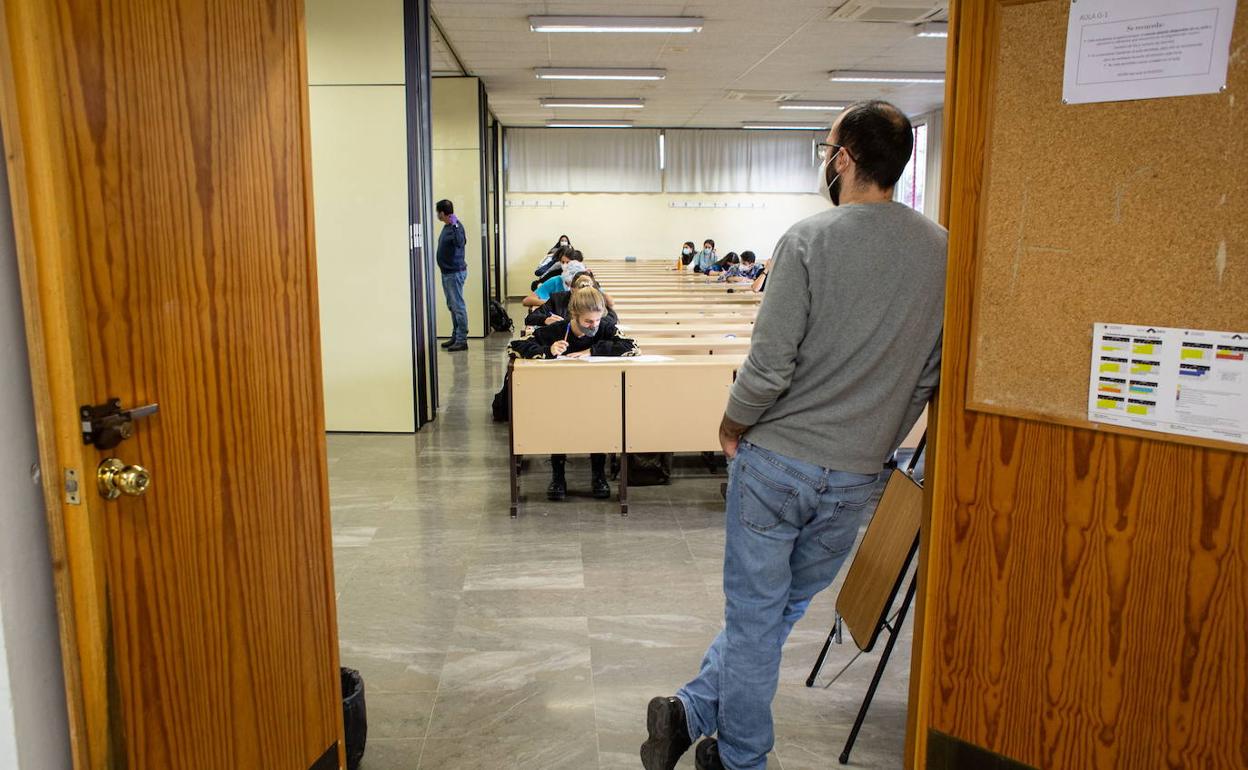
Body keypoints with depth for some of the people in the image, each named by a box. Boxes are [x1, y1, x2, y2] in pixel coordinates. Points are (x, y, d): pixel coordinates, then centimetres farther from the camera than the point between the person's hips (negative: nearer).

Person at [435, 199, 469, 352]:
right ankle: (455, 337, 25)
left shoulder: (456, 227, -17)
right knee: (452, 306, 16)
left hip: (455, 273, -10)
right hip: (447, 272, 10)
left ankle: (462, 340, -3)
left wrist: (456, 226, -41)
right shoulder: (447, 226, 12)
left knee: (458, 306, -6)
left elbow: (460, 243, -36)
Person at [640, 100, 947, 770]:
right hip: (855, 475, 5)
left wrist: (732, 426, 0)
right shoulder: (942, 251, 0)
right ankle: (693, 711, 28)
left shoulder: (810, 239, -15)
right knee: (782, 610, 20)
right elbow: (933, 375, 5)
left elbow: (770, 365, -18)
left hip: (773, 460, -4)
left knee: (754, 614, 10)